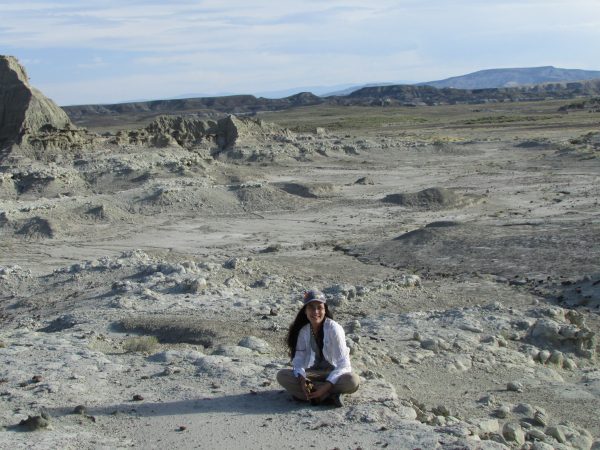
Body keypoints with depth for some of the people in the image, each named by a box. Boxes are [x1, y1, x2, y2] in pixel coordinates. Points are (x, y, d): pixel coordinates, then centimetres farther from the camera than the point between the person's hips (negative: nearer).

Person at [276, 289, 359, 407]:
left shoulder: (334, 329, -18)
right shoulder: (303, 330, -7)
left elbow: (343, 364, -20)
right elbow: (298, 358, -6)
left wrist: (327, 386, -31)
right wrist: (301, 379, -27)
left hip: (334, 372, -4)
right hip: (312, 372, 4)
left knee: (353, 381, -36)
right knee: (282, 375, -22)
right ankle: (330, 396, -26)